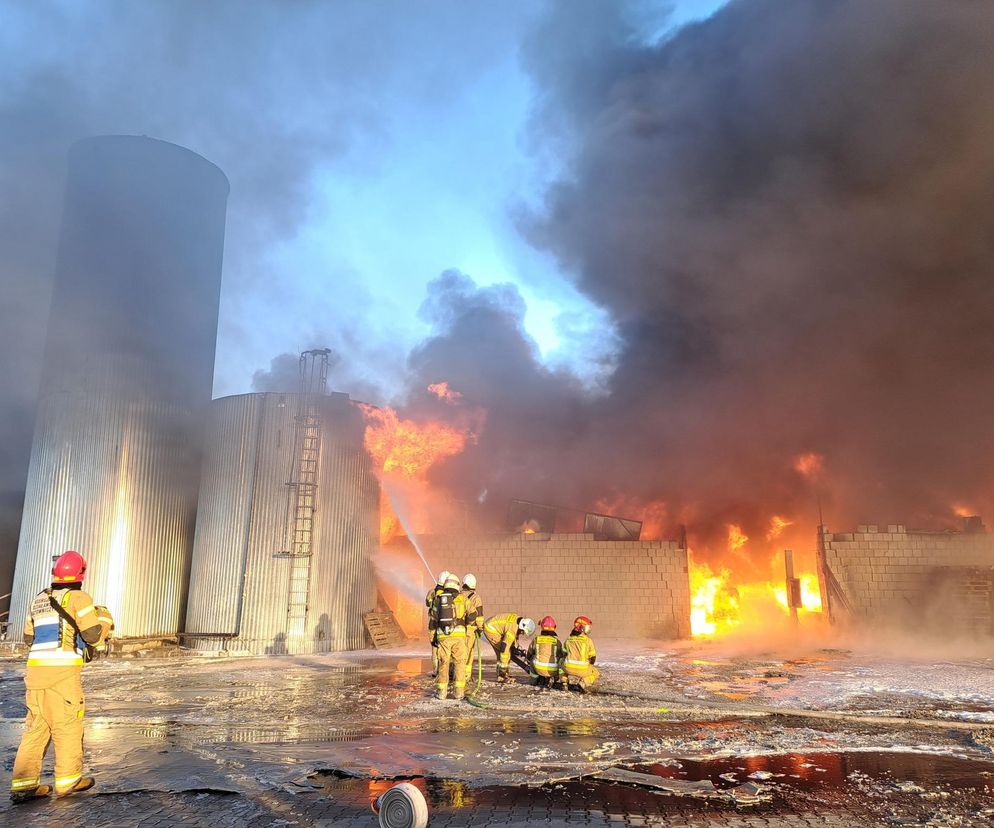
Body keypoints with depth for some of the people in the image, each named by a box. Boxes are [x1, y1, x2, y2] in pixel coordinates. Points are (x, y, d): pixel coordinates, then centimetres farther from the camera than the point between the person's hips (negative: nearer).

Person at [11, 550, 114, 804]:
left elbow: (29, 637, 25)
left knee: (36, 726, 13)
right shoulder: (78, 598, -6)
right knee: (68, 726, 6)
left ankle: (24, 784, 12)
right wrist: (105, 619, 9)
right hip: (62, 672, -6)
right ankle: (68, 780, 14)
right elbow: (93, 636, -9)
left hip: (35, 669, 7)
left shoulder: (39, 599, 15)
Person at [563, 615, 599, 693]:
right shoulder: (588, 640, -2)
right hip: (582, 669, -3)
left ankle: (571, 679, 12)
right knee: (596, 672, 25)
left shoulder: (568, 639, 10)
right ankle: (583, 682, -1)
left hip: (569, 668, 3)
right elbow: (593, 657, 4)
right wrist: (588, 666, 25)